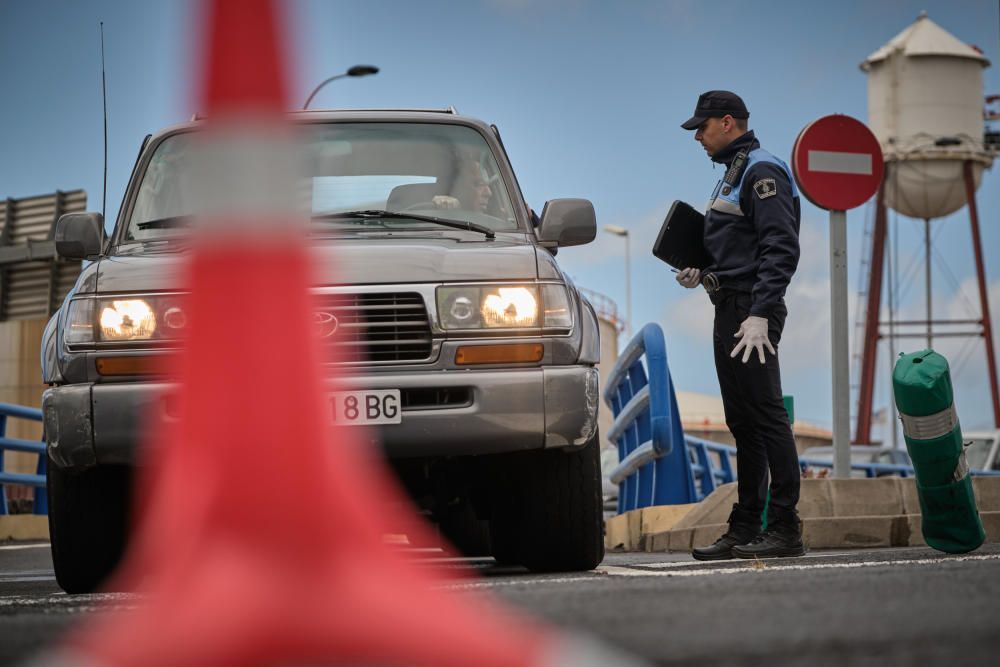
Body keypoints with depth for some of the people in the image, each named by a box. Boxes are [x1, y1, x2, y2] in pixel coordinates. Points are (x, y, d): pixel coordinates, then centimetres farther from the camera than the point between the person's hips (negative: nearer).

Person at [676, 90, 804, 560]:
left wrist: (760, 315, -26)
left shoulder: (762, 173, -10)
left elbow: (781, 250, -19)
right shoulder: (734, 174, 21)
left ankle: (785, 529, -10)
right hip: (729, 310, 11)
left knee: (766, 415, -10)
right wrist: (702, 275, 10)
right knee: (742, 422, 11)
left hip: (752, 313, -11)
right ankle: (745, 530, 14)